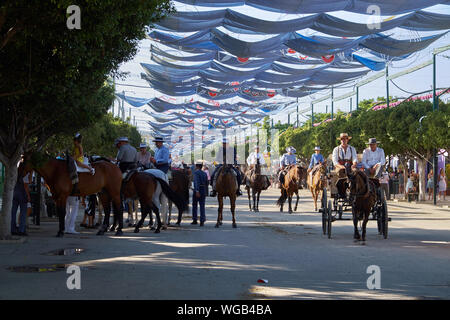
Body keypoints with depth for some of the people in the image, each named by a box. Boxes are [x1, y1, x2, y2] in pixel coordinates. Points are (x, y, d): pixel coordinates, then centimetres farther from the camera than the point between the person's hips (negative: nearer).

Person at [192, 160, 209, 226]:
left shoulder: (196, 172, -9)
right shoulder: (204, 173, 11)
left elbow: (197, 182, -21)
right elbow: (206, 183, 15)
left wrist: (197, 191, -28)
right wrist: (206, 192, 21)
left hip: (197, 191, -5)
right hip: (204, 191, 5)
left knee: (194, 205, 10)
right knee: (202, 206, 3)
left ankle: (194, 220, 15)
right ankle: (202, 221, -5)